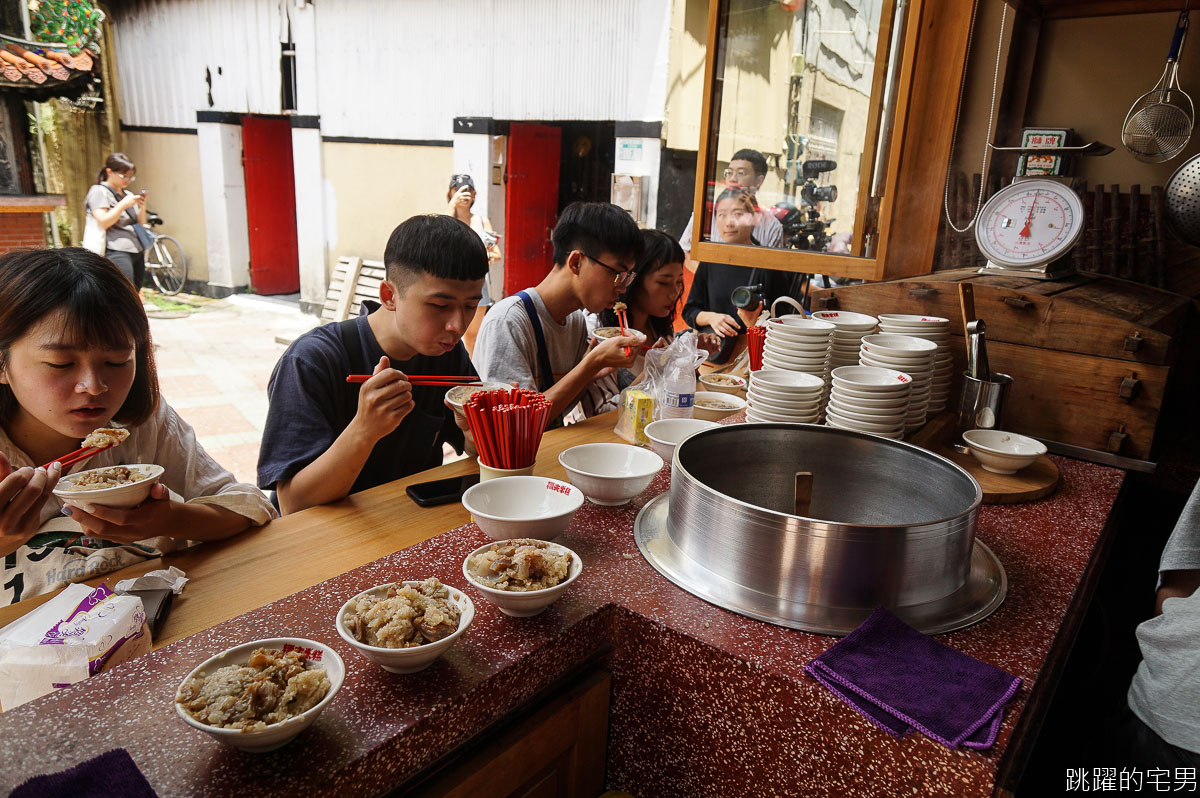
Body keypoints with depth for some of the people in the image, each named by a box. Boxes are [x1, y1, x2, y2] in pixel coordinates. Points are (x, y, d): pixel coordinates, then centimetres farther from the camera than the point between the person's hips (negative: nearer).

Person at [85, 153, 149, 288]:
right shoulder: (99, 192, 1)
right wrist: (123, 204, -13)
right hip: (117, 252, -7)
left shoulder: (128, 194, 21)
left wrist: (142, 207, 2)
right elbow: (103, 223, -11)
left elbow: (140, 224, 20)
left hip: (137, 251, 7)